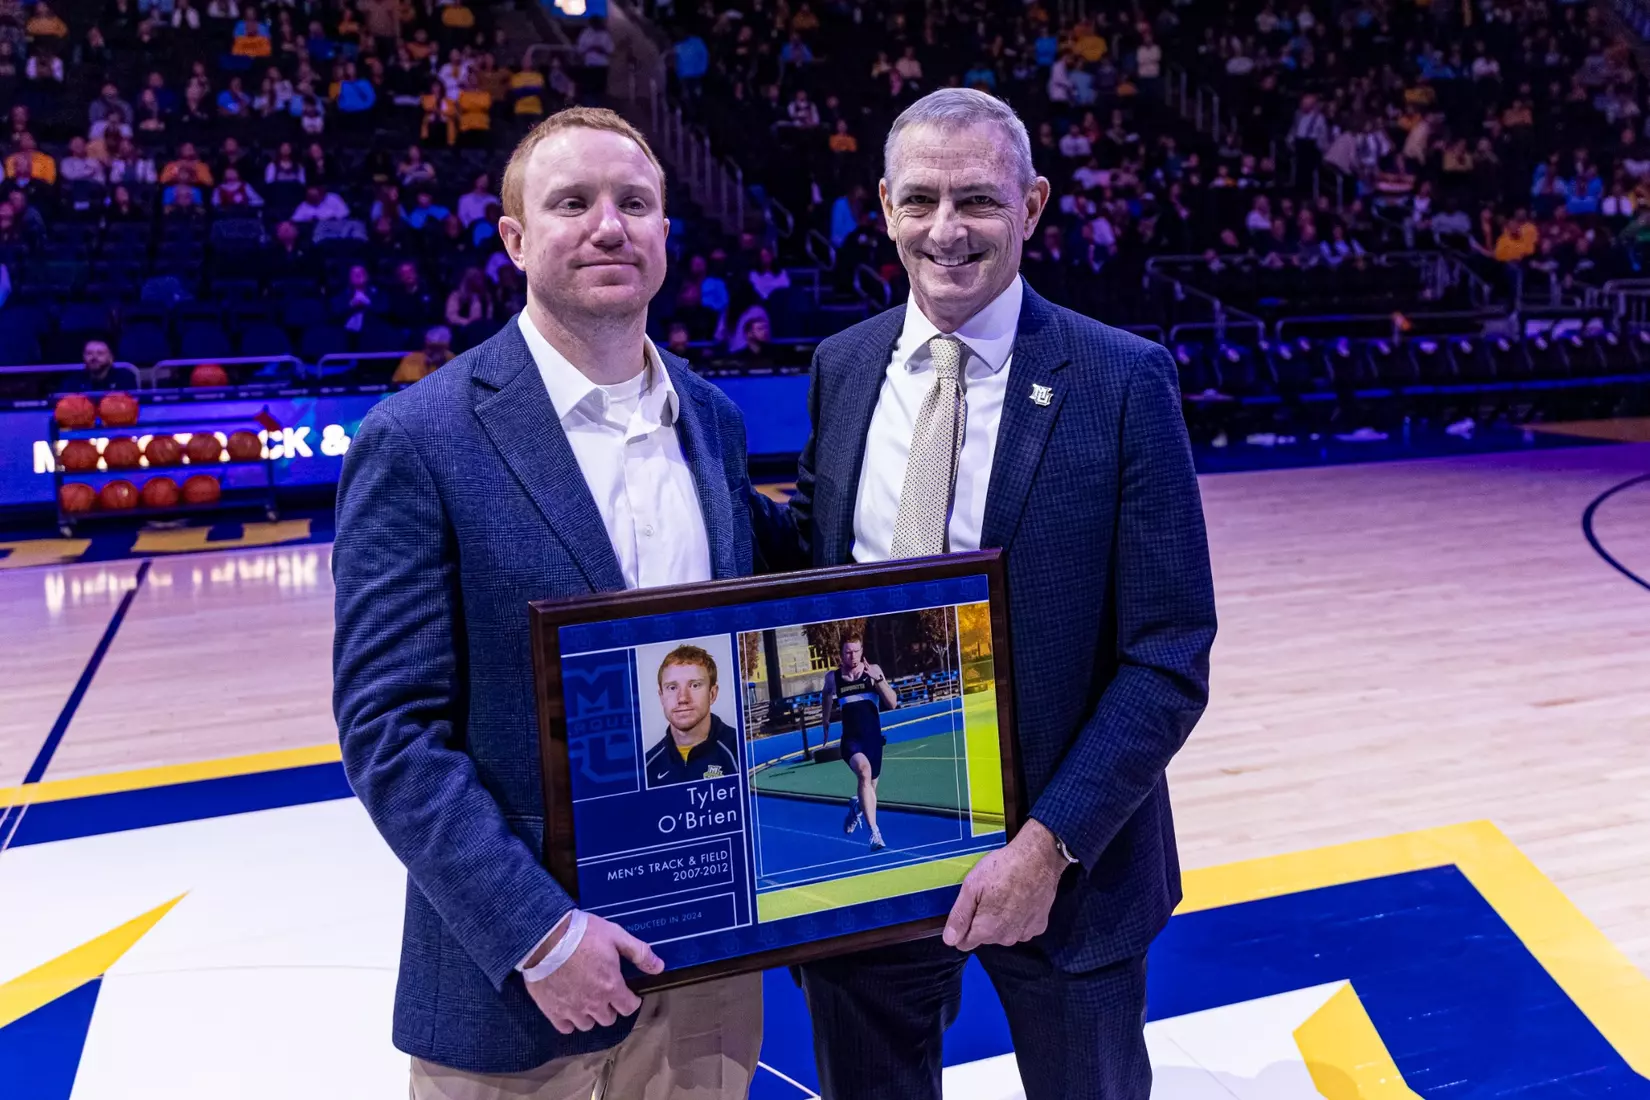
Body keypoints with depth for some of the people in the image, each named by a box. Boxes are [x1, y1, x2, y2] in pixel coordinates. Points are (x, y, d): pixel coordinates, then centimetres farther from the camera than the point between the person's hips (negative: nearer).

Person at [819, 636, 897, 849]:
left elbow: (892, 704, -10)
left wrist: (877, 678, -21)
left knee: (869, 786, 17)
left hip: (873, 737, 2)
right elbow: (827, 695, 23)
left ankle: (857, 806, 56)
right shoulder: (832, 677, -1)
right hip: (851, 739, -2)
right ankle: (874, 832, -33)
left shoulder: (874, 670, -4)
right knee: (864, 771, -33)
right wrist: (825, 720, 28)